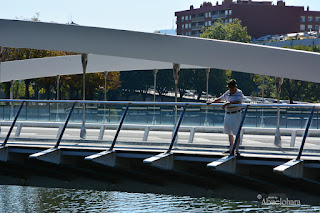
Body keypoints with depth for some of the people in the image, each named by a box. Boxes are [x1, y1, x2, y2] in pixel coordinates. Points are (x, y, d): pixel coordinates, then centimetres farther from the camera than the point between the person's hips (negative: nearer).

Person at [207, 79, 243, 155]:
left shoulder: (239, 93, -9)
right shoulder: (227, 93, 11)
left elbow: (238, 102, -28)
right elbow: (220, 99, 22)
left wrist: (229, 103, -40)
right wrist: (211, 102, 7)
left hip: (235, 114, -7)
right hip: (227, 114, 7)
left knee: (236, 133, -9)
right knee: (229, 132, 13)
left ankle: (237, 150, -6)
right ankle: (231, 149, 24)